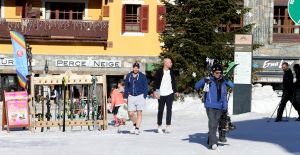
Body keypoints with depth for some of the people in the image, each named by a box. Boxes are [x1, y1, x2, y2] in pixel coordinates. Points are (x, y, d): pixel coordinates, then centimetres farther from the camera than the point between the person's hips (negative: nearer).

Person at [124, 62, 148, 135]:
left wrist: (144, 97, -5)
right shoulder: (128, 76, 7)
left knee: (139, 113, -3)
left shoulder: (142, 76, 0)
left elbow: (145, 87, 2)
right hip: (131, 96, 2)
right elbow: (126, 87, 13)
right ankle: (135, 124, 24)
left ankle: (137, 129, 2)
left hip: (140, 96, -2)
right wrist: (125, 97, 9)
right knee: (131, 113, -2)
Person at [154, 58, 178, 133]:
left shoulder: (171, 72, 9)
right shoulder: (159, 72, -4)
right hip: (161, 94, -3)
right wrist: (156, 92, -11)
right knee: (160, 110, 5)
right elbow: (156, 82, -3)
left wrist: (175, 91, 13)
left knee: (169, 110, -5)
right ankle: (159, 126, 17)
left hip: (170, 93, 3)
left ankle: (168, 126, -4)